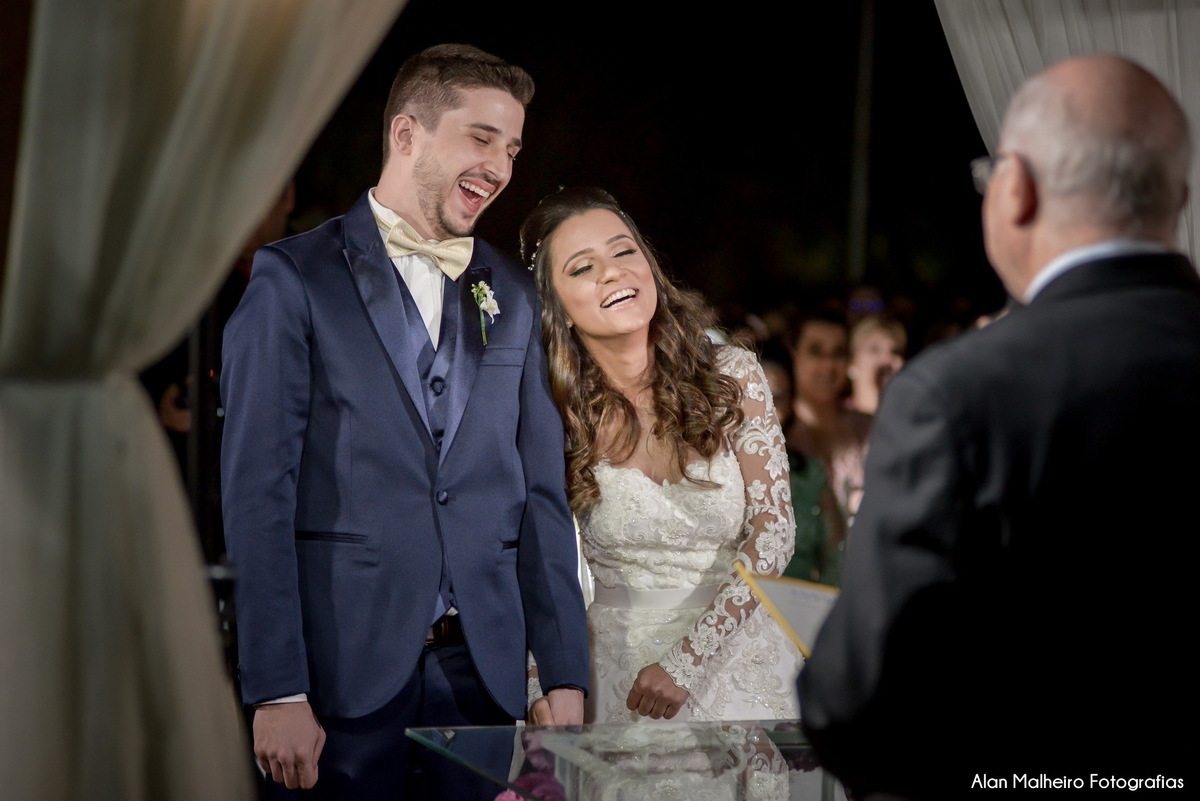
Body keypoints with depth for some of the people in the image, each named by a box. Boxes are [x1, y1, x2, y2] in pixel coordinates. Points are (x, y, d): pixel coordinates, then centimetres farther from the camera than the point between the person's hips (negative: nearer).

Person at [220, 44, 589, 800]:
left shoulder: (514, 296, 12)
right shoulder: (294, 277, -1)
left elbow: (541, 495, 11)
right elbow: (259, 491, -6)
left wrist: (566, 677, 3)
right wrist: (277, 693, -12)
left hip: (485, 673, 4)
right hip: (343, 673, -4)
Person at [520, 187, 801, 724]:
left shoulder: (732, 374, -6)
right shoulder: (553, 415, -7)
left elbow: (773, 531, -9)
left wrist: (684, 662, -16)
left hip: (739, 655, 1)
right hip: (622, 665, 0)